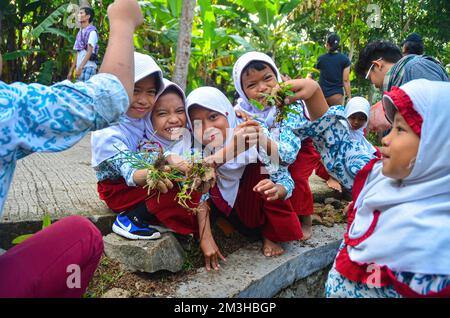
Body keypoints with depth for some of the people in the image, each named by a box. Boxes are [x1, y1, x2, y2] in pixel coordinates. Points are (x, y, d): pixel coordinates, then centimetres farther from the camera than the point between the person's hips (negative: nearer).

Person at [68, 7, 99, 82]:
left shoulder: (92, 31, -4)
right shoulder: (80, 32, 19)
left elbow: (89, 52, -13)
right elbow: (77, 53, 19)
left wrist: (80, 68, -21)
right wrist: (71, 70, 14)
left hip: (88, 67, -7)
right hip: (80, 68, 7)